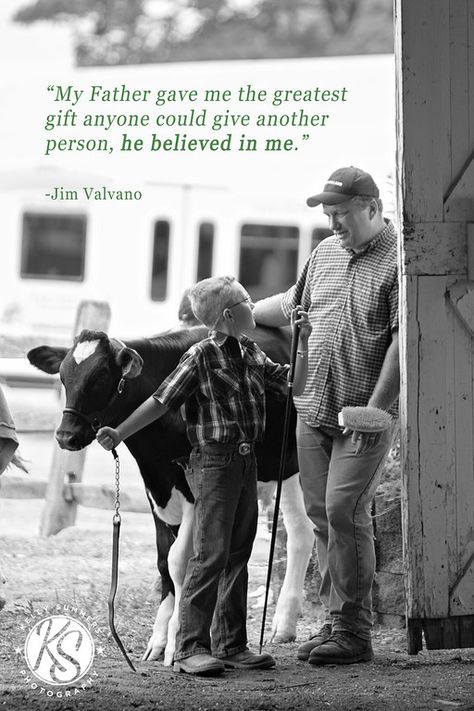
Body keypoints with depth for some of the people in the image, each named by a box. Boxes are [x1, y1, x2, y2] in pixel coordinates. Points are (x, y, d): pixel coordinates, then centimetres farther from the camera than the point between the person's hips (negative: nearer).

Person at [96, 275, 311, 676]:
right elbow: (161, 402, -10)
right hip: (213, 462, -7)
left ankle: (231, 645, 17)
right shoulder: (201, 358, -11)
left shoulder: (251, 354, 10)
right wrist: (119, 434, -14)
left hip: (246, 462, 7)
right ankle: (191, 647, -7)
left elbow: (294, 386, 17)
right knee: (211, 556, -10)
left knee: (238, 556, 10)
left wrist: (304, 343, 8)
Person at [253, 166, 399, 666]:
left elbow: (402, 340, -16)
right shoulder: (325, 253, 13)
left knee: (344, 510, -12)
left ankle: (353, 632, -6)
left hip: (365, 415, -7)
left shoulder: (398, 260, -10)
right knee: (321, 513, 6)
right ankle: (334, 620, 14)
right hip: (313, 409, 7)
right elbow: (294, 304, 31)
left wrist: (373, 409, -19)